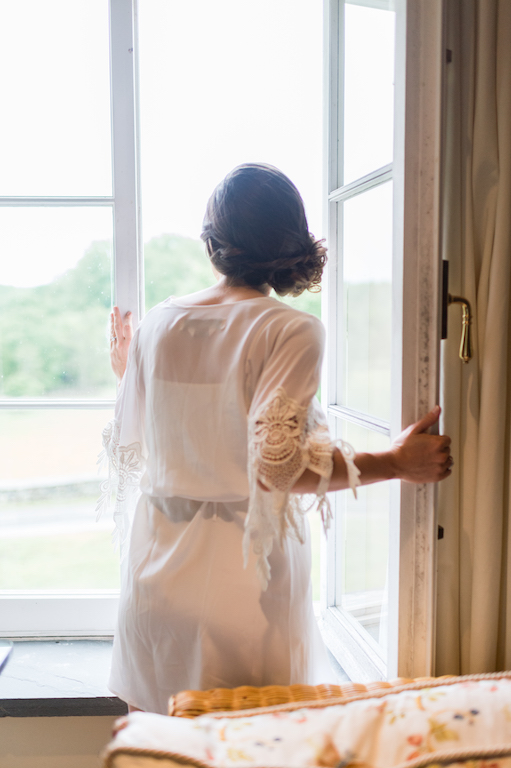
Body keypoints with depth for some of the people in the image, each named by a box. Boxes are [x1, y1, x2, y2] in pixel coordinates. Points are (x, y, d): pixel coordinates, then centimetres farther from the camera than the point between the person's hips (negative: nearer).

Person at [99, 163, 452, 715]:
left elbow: (129, 448, 8)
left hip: (156, 569, 5)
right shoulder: (290, 331, -14)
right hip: (243, 574, -4)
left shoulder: (157, 324, 0)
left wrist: (124, 374, 26)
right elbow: (275, 468, -23)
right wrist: (397, 463, -13)